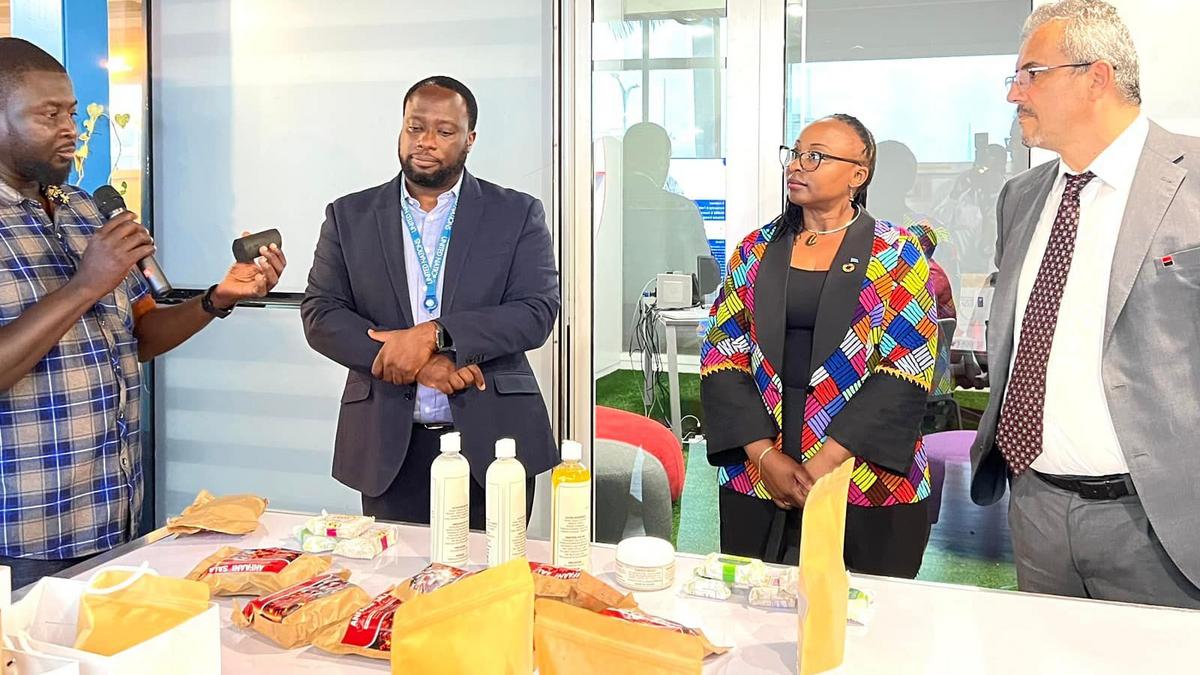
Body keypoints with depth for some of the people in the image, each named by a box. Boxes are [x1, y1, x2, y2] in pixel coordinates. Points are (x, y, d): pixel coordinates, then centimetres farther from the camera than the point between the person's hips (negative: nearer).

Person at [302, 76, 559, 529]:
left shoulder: (517, 215, 4)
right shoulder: (349, 216, 9)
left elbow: (538, 311, -6)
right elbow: (320, 314, 2)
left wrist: (433, 335, -17)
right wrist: (417, 363, -12)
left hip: (491, 440, -1)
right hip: (389, 447, 1)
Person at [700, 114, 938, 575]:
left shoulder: (897, 256, -1)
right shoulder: (755, 251, 9)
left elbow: (907, 371, -8)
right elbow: (721, 356, 4)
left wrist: (828, 461, -16)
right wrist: (765, 456, -8)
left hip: (868, 489, -3)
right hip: (756, 485, 3)